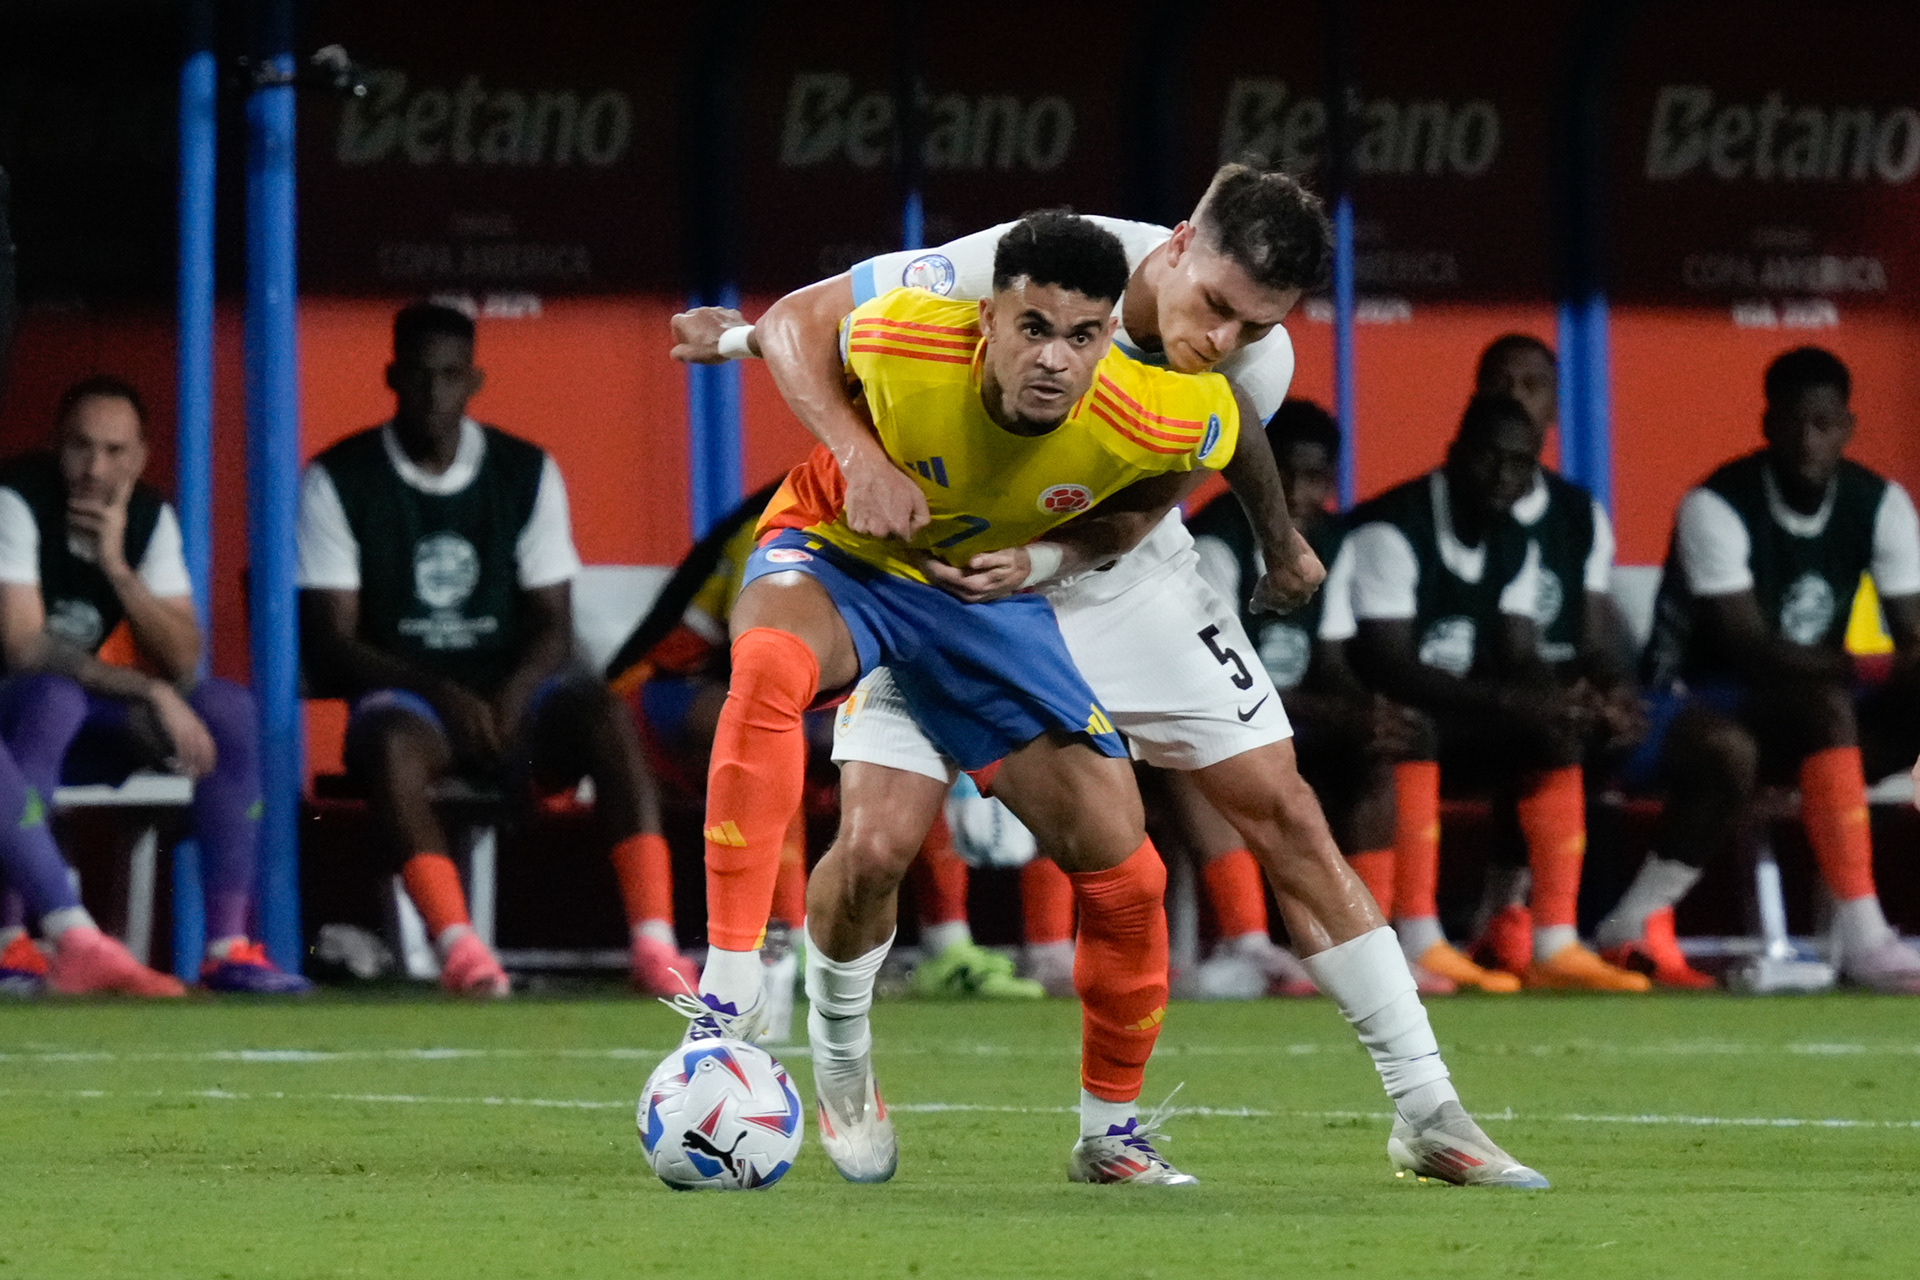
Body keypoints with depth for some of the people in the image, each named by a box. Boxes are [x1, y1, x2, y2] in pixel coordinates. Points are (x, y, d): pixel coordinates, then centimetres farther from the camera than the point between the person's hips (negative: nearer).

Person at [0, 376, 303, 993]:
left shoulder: (149, 517, 0)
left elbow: (183, 664, -7)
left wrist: (117, 567, -20)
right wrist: (151, 693, -28)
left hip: (92, 732, 6)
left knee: (229, 708, -14)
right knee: (55, 697, -38)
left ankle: (227, 945, -18)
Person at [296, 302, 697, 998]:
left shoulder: (527, 474, 9)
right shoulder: (338, 482, 1)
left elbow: (554, 626, 5)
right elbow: (329, 644, -5)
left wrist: (515, 693, -18)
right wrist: (441, 692, -20)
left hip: (512, 687, 2)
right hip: (405, 692, -2)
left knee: (606, 717, -30)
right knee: (391, 746, -38)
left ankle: (655, 944, -41)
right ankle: (458, 946, -51)